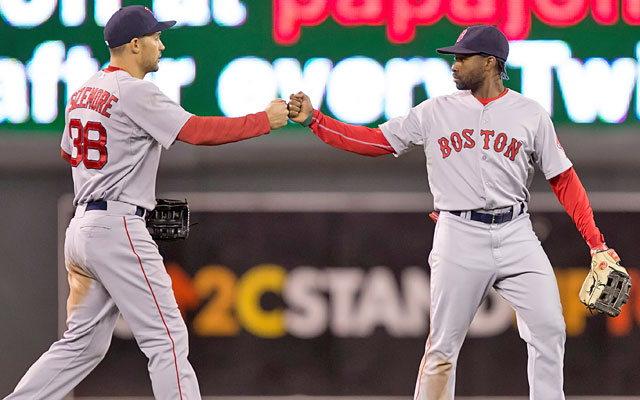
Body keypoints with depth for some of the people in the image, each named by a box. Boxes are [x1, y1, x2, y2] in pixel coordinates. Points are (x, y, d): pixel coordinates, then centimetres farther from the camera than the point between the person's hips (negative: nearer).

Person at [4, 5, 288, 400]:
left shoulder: (84, 93, 15)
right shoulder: (135, 92, -11)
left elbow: (70, 153, 28)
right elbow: (198, 131, -18)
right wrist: (265, 120, -11)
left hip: (82, 226, 9)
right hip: (118, 229, -9)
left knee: (84, 342, 13)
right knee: (167, 338, -8)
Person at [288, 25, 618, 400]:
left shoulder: (531, 114, 4)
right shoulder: (436, 112, 7)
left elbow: (564, 180, 6)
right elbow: (374, 141, 8)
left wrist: (596, 243, 0)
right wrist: (313, 119, -2)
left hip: (516, 235, 0)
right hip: (459, 238, 0)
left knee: (549, 330, -8)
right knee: (443, 344, 0)